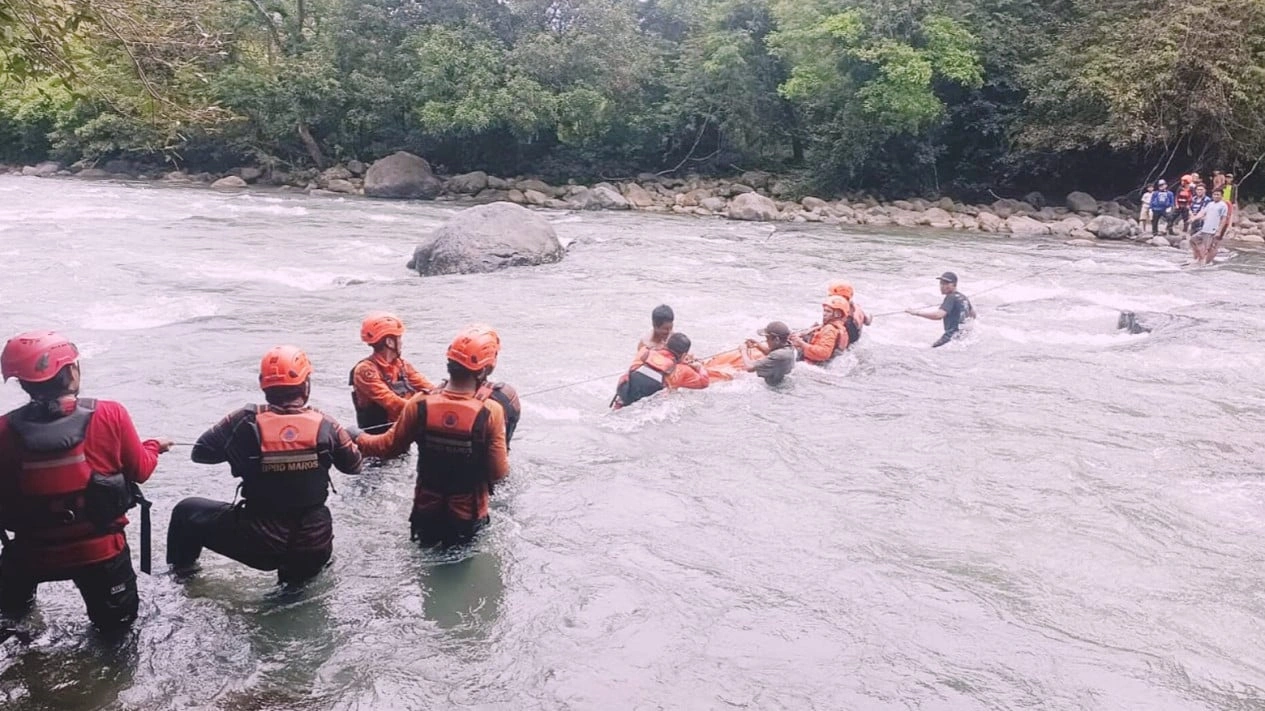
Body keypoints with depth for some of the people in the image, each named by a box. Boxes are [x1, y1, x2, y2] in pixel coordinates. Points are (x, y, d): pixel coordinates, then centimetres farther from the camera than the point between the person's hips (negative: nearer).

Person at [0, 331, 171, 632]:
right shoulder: (110, 415, -18)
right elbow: (140, 471, -4)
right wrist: (153, 447, 18)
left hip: (33, 551, 2)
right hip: (101, 549, -1)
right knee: (117, 619, 24)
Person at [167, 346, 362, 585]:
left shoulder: (246, 420, -14)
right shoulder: (325, 425, -9)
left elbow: (201, 453, 0)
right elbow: (353, 465, 7)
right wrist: (352, 439, 27)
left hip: (259, 541, -2)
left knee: (186, 511, 22)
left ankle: (181, 572, 35)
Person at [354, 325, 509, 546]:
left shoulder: (420, 404, -15)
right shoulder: (491, 412, -21)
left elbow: (389, 446, -1)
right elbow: (499, 473, -16)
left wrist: (358, 439, 17)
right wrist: (505, 454, 5)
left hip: (426, 512, 2)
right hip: (469, 517, -2)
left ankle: (430, 536, 12)